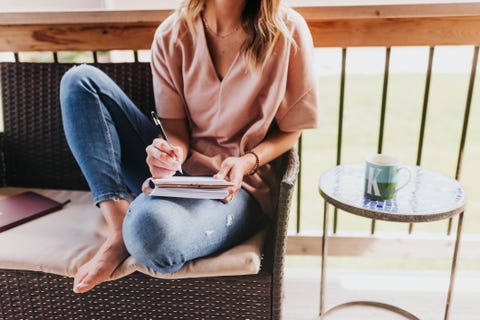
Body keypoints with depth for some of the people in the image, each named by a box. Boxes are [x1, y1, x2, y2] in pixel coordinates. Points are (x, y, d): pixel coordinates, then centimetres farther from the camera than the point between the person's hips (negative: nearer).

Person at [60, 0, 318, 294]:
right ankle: (119, 228, -16)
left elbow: (289, 130, -2)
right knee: (81, 81, -7)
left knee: (151, 226, -38)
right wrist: (171, 153, -24)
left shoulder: (288, 31, -10)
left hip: (238, 183, -4)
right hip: (179, 171, 5)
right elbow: (176, 130, 0)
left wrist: (246, 162, -20)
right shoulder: (173, 35, -2)